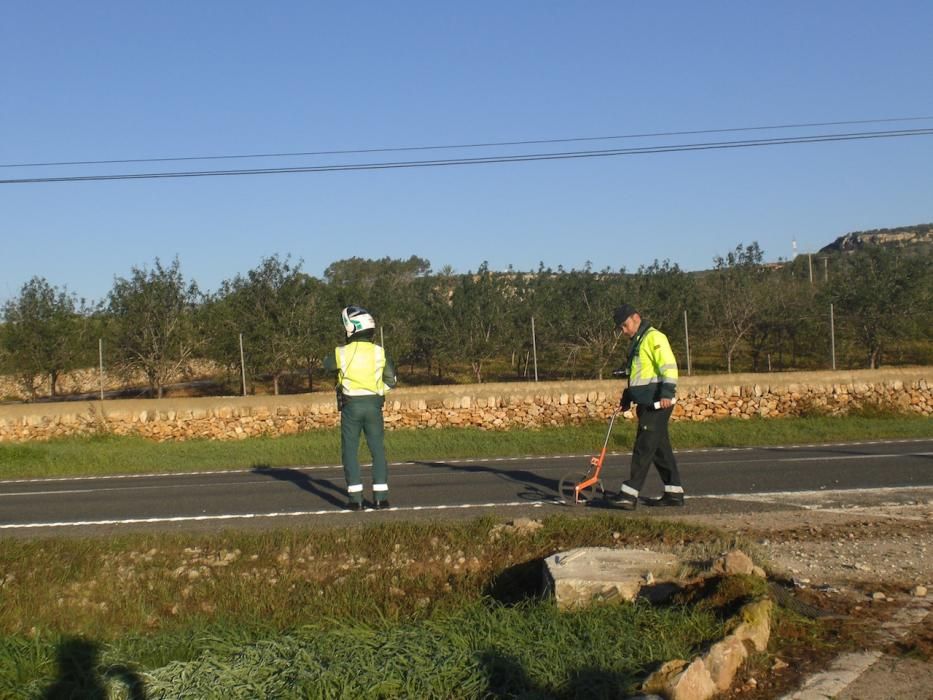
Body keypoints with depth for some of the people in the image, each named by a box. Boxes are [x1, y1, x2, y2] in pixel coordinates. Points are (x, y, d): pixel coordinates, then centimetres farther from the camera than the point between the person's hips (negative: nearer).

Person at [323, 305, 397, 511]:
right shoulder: (379, 352, -2)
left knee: (350, 451, 6)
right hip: (374, 404, 2)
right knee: (378, 450, 9)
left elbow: (327, 364, 13)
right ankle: (381, 496, 7)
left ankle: (355, 498, 2)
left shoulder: (342, 353, -9)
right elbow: (391, 379, 6)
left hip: (351, 405, -2)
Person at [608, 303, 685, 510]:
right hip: (647, 403, 10)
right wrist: (626, 398, 24)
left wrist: (667, 393, -29)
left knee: (643, 448, -10)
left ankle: (629, 494, -11)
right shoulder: (637, 342, 21)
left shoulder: (654, 338, -10)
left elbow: (669, 366, -20)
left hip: (658, 403, -10)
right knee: (660, 448, 12)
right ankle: (674, 493, 17)